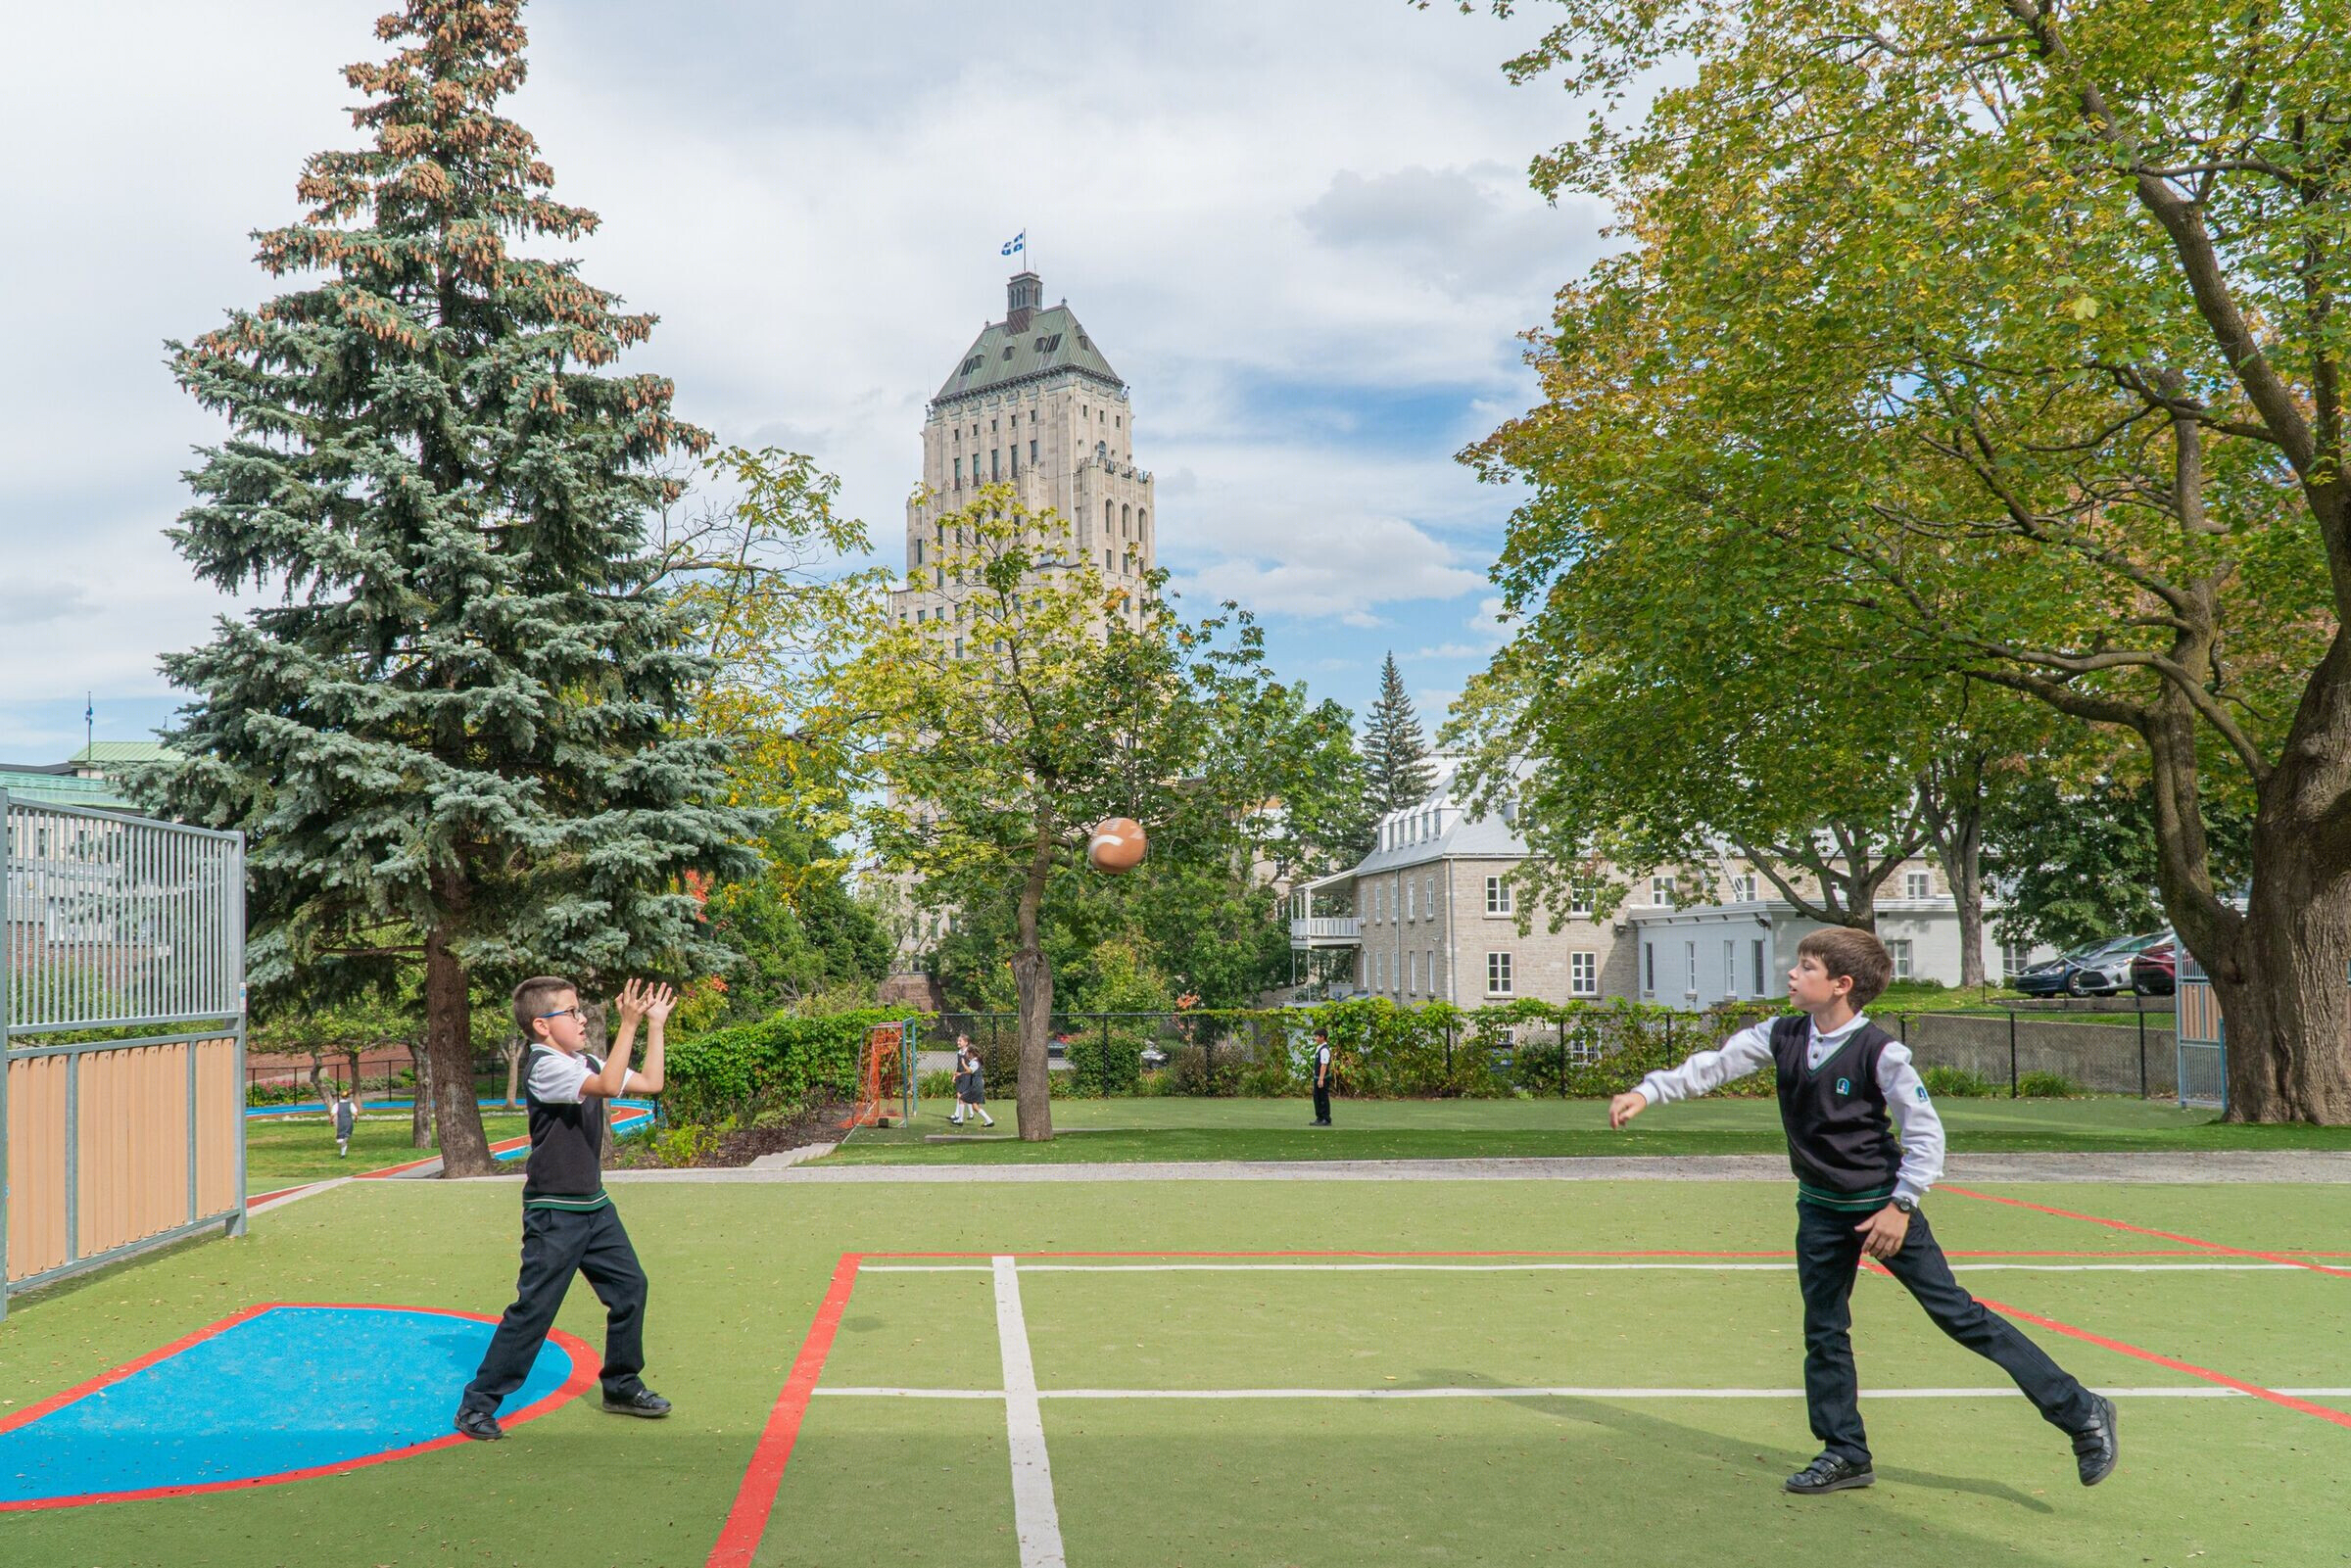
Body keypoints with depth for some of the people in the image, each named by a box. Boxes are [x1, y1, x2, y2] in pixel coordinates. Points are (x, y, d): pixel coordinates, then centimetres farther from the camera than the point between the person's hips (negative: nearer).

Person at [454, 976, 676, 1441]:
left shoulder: (586, 1063, 9)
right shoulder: (545, 1066, -17)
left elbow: (650, 1084, 10)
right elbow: (606, 1086, -32)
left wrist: (655, 1026, 7)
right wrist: (628, 1025, -32)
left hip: (594, 1207, 9)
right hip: (554, 1215, -8)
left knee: (630, 1286, 10)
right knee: (532, 1309, -5)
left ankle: (621, 1386, 26)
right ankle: (476, 1405, 6)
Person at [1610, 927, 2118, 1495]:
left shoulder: (1880, 1053, -19)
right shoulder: (1782, 1037, -3)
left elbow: (1926, 1133, -16)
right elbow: (1714, 1065, -2)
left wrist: (1900, 1206, -20)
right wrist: (1647, 1092, -11)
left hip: (1883, 1206, -6)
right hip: (1821, 1210, 6)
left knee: (1957, 1313, -4)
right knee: (1823, 1331, 9)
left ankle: (2081, 1413, 8)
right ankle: (1845, 1455, 22)